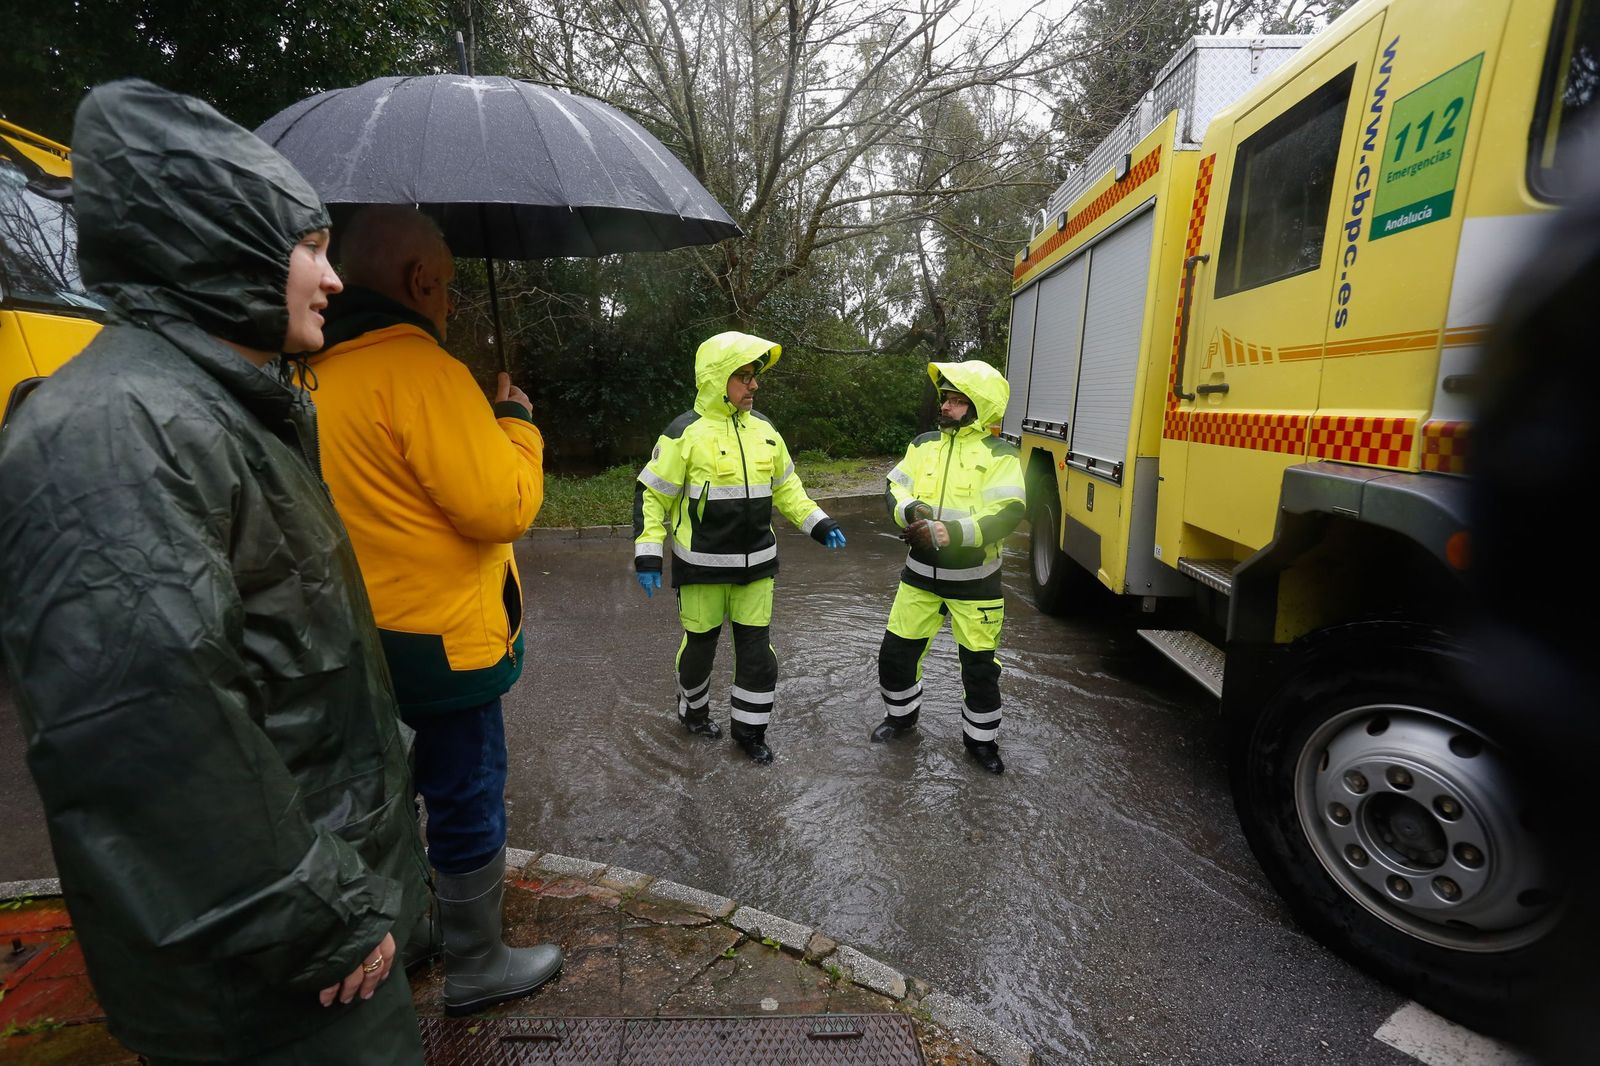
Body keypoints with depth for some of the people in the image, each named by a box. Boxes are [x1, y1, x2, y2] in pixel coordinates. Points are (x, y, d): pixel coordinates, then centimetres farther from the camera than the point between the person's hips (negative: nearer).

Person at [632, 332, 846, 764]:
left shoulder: (764, 429, 5)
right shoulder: (686, 432, -11)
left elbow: (785, 486, 16)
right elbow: (652, 495, -6)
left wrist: (818, 522, 6)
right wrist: (647, 552, -12)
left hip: (756, 563, 4)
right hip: (703, 565, -4)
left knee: (756, 647, 8)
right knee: (700, 643, 12)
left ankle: (750, 728, 26)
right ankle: (692, 710, 39)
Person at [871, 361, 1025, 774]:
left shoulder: (1000, 455, -9)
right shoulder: (924, 444, 5)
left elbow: (1008, 514, -19)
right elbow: (894, 490, 3)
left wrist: (953, 532, -31)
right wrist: (912, 511, -20)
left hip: (973, 580, -3)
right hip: (921, 573, 4)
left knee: (979, 664, 8)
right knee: (896, 649, 10)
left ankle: (981, 739, 31)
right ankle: (901, 713, 38)